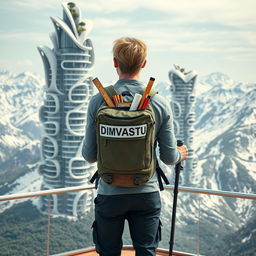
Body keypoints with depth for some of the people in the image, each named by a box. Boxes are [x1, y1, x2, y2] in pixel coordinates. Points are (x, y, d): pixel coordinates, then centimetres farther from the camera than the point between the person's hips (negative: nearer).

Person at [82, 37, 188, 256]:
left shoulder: (99, 102, -9)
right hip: (147, 194, 1)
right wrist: (180, 155, 21)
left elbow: (90, 156, -4)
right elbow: (169, 157, -3)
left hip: (110, 194, 0)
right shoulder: (160, 104, -7)